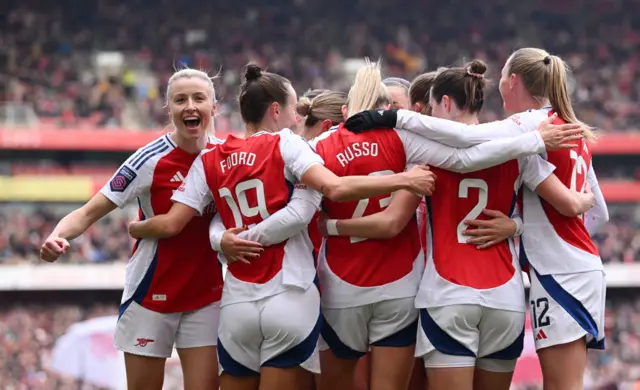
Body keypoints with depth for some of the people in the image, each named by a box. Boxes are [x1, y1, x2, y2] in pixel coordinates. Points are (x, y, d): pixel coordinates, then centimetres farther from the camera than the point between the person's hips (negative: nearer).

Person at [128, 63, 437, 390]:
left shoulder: (209, 161, 8)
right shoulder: (285, 144, -3)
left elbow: (171, 223, 5)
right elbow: (336, 188, -16)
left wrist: (137, 229, 25)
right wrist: (403, 180, -12)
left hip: (236, 305, 4)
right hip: (289, 300, -3)